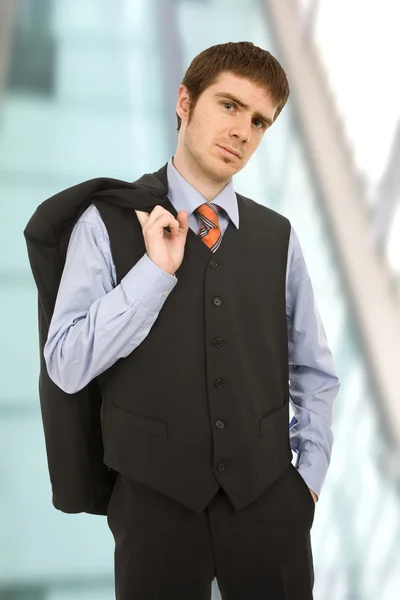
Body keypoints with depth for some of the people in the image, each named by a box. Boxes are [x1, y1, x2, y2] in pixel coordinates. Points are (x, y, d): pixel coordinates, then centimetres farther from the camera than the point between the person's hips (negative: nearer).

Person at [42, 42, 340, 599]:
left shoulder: (278, 235, 2)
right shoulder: (108, 222, -6)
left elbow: (314, 370, 10)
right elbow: (67, 366, -11)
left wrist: (310, 474, 4)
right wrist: (155, 269, -17)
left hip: (269, 496, 3)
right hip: (155, 499, -2)